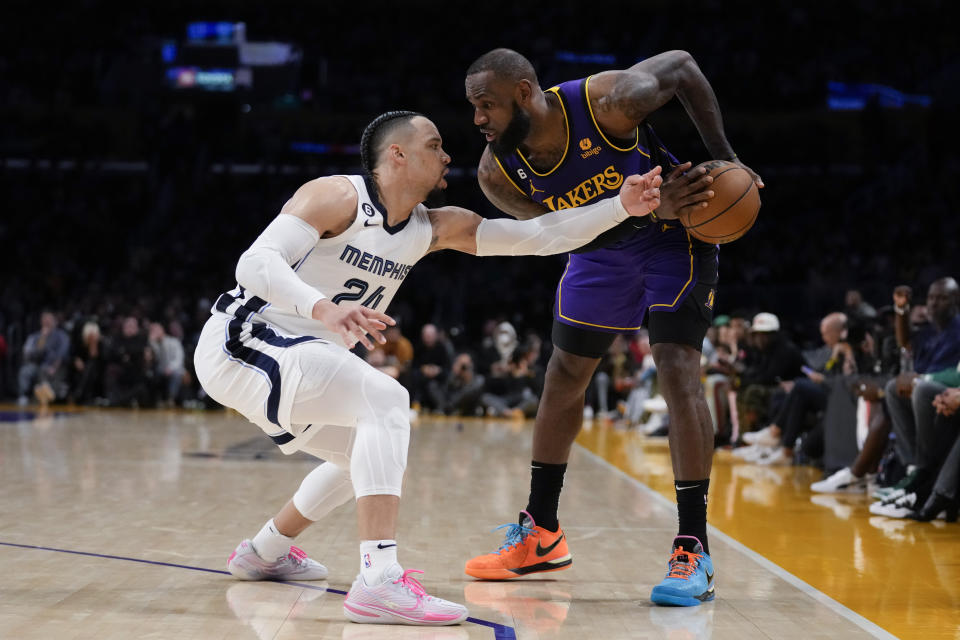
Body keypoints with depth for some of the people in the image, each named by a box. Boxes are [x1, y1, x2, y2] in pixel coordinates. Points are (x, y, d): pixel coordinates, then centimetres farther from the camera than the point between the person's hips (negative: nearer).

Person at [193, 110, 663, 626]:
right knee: (385, 402, -26)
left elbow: (537, 237, 4)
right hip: (243, 342, -9)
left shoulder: (432, 229, 7)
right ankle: (379, 582, -34)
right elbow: (255, 262, -26)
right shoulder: (338, 197, -15)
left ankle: (263, 553, 35)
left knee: (368, 451, 23)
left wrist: (621, 208, -4)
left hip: (291, 356, 9)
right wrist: (323, 308, -43)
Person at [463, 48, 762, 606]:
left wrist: (724, 157, -19)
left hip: (674, 240, -5)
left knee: (678, 372, -19)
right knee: (564, 377, 9)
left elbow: (682, 66, -16)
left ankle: (694, 550, -16)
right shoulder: (498, 175, -20)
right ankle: (541, 534, 25)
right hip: (601, 250, 5)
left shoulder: (608, 102, -32)